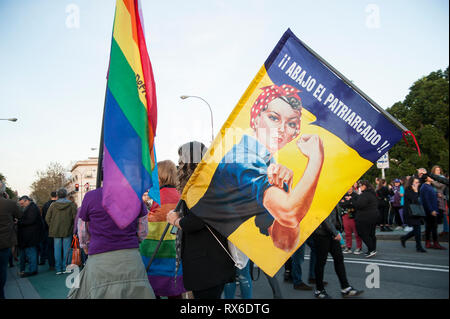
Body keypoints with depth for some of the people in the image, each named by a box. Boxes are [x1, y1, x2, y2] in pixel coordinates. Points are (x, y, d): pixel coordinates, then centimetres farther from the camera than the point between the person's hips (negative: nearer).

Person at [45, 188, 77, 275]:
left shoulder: (53, 205, 2)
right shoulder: (71, 205, -4)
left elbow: (47, 218, 4)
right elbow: (75, 217, -6)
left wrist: (51, 227, 14)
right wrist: (73, 228, 6)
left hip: (56, 231, 2)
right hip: (68, 231, -2)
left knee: (57, 250, 7)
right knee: (66, 249, 4)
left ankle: (58, 269, 10)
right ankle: (65, 268, 5)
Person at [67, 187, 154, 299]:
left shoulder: (90, 197, -4)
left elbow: (82, 233, 8)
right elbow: (143, 232, 8)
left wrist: (86, 248, 27)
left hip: (100, 260, -1)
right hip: (132, 258, 2)